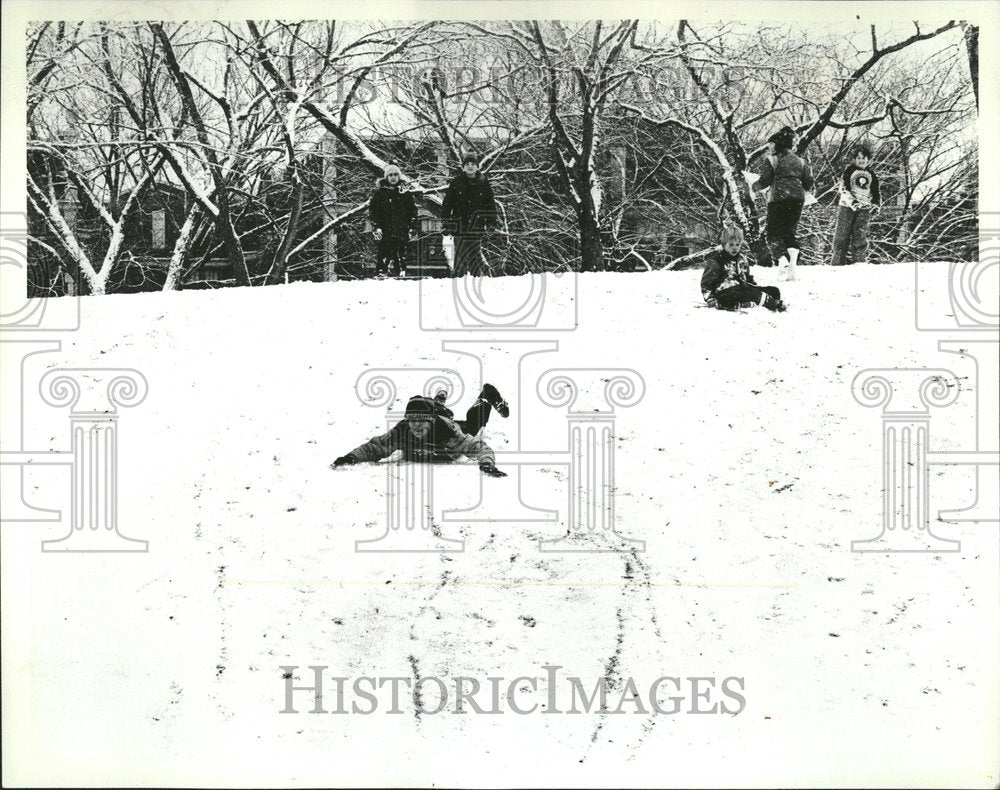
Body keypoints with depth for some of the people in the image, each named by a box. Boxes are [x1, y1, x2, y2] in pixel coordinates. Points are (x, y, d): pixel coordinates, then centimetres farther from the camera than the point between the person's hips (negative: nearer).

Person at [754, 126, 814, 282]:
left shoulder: (771, 160, -2)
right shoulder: (799, 162, 13)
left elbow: (764, 181, -7)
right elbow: (808, 183, 12)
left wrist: (755, 187, 13)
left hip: (778, 199, -4)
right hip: (797, 199, 5)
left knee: (774, 233, 1)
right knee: (790, 231, 16)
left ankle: (783, 262, -23)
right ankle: (793, 263, -4)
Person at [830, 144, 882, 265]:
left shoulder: (871, 174, 16)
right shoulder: (850, 170, 6)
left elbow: (876, 192, 23)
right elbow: (843, 188, -4)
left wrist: (876, 205, 3)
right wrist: (852, 201, -19)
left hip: (864, 209, 2)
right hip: (847, 207, -2)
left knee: (860, 237, -6)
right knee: (842, 236, -4)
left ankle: (860, 263, -4)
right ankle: (837, 264, -1)